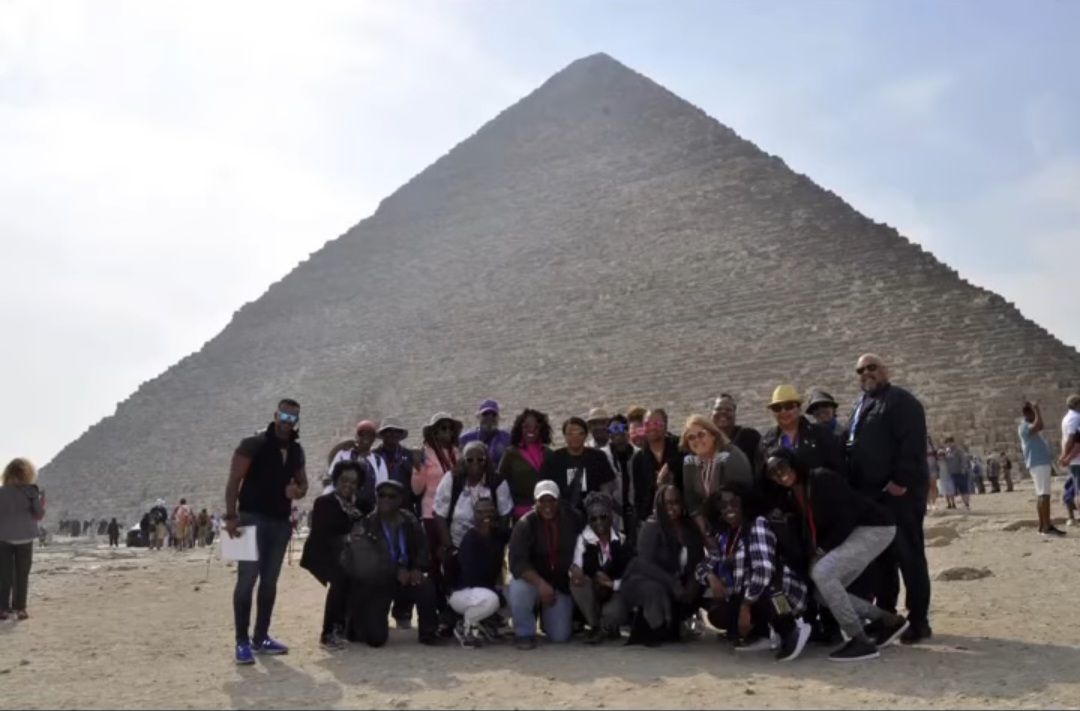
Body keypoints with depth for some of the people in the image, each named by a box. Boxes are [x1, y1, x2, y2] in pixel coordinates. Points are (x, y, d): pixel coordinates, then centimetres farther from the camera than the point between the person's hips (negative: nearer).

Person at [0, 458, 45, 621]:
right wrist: (42, 505, 13)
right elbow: (39, 514, -6)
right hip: (24, 538, -1)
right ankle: (19, 608, 5)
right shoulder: (31, 491, -9)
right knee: (22, 575, 7)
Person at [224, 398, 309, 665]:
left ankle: (261, 637, 20)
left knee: (270, 581, 10)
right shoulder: (254, 444, -8)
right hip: (253, 518, -6)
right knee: (247, 579, -8)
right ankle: (242, 641, -1)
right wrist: (231, 516, -21)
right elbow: (234, 480, -12)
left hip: (281, 521, 6)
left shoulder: (296, 451, 11)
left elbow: (303, 482, 20)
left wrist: (298, 491, -5)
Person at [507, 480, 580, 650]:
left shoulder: (571, 519, -9)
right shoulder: (525, 524, -18)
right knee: (519, 589, -36)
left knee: (560, 636, -6)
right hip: (532, 579, -2)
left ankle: (547, 614, 30)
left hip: (561, 583, 2)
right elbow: (517, 562, -26)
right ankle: (525, 633, -9)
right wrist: (540, 583, -38)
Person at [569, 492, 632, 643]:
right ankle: (596, 625, -6)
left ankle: (606, 627, 7)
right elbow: (576, 568, -15)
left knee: (611, 613, -34)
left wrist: (613, 583, -26)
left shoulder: (622, 540, -9)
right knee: (576, 583, -29)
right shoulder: (583, 539, -8)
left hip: (617, 591, -2)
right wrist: (575, 570, -39)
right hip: (594, 594, 2)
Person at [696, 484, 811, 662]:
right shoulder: (722, 536, 4)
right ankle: (760, 634, 15)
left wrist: (745, 606, -29)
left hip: (783, 594, -7)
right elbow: (705, 564, 10)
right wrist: (711, 577, -15)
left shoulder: (757, 524, -18)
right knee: (717, 614, -9)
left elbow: (763, 569, -30)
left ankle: (791, 630, -10)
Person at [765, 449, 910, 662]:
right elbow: (811, 529, 13)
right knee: (824, 592, 3)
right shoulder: (794, 495, 7)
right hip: (854, 532, 9)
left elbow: (846, 518, -21)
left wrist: (822, 550, -17)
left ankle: (861, 641, -16)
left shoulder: (822, 479, -18)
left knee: (822, 572, -24)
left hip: (875, 527, -9)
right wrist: (813, 554, -4)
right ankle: (888, 620, 16)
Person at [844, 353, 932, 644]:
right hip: (869, 495, 9)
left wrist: (901, 481, -23)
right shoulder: (861, 405, 21)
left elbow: (912, 444, -17)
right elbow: (849, 445, 24)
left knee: (909, 556, -5)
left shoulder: (901, 401, -6)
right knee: (880, 557, 12)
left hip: (899, 493, -9)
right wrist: (853, 487, 15)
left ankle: (919, 621, 1)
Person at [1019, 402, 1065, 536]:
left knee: (1041, 495, 8)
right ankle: (1047, 527, -18)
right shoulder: (1025, 426, -12)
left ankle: (1043, 526, 9)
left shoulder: (1029, 426, 22)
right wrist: (1037, 409, -20)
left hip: (1041, 463, 11)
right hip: (1038, 463, -11)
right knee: (1044, 495, -14)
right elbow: (1039, 426, -31)